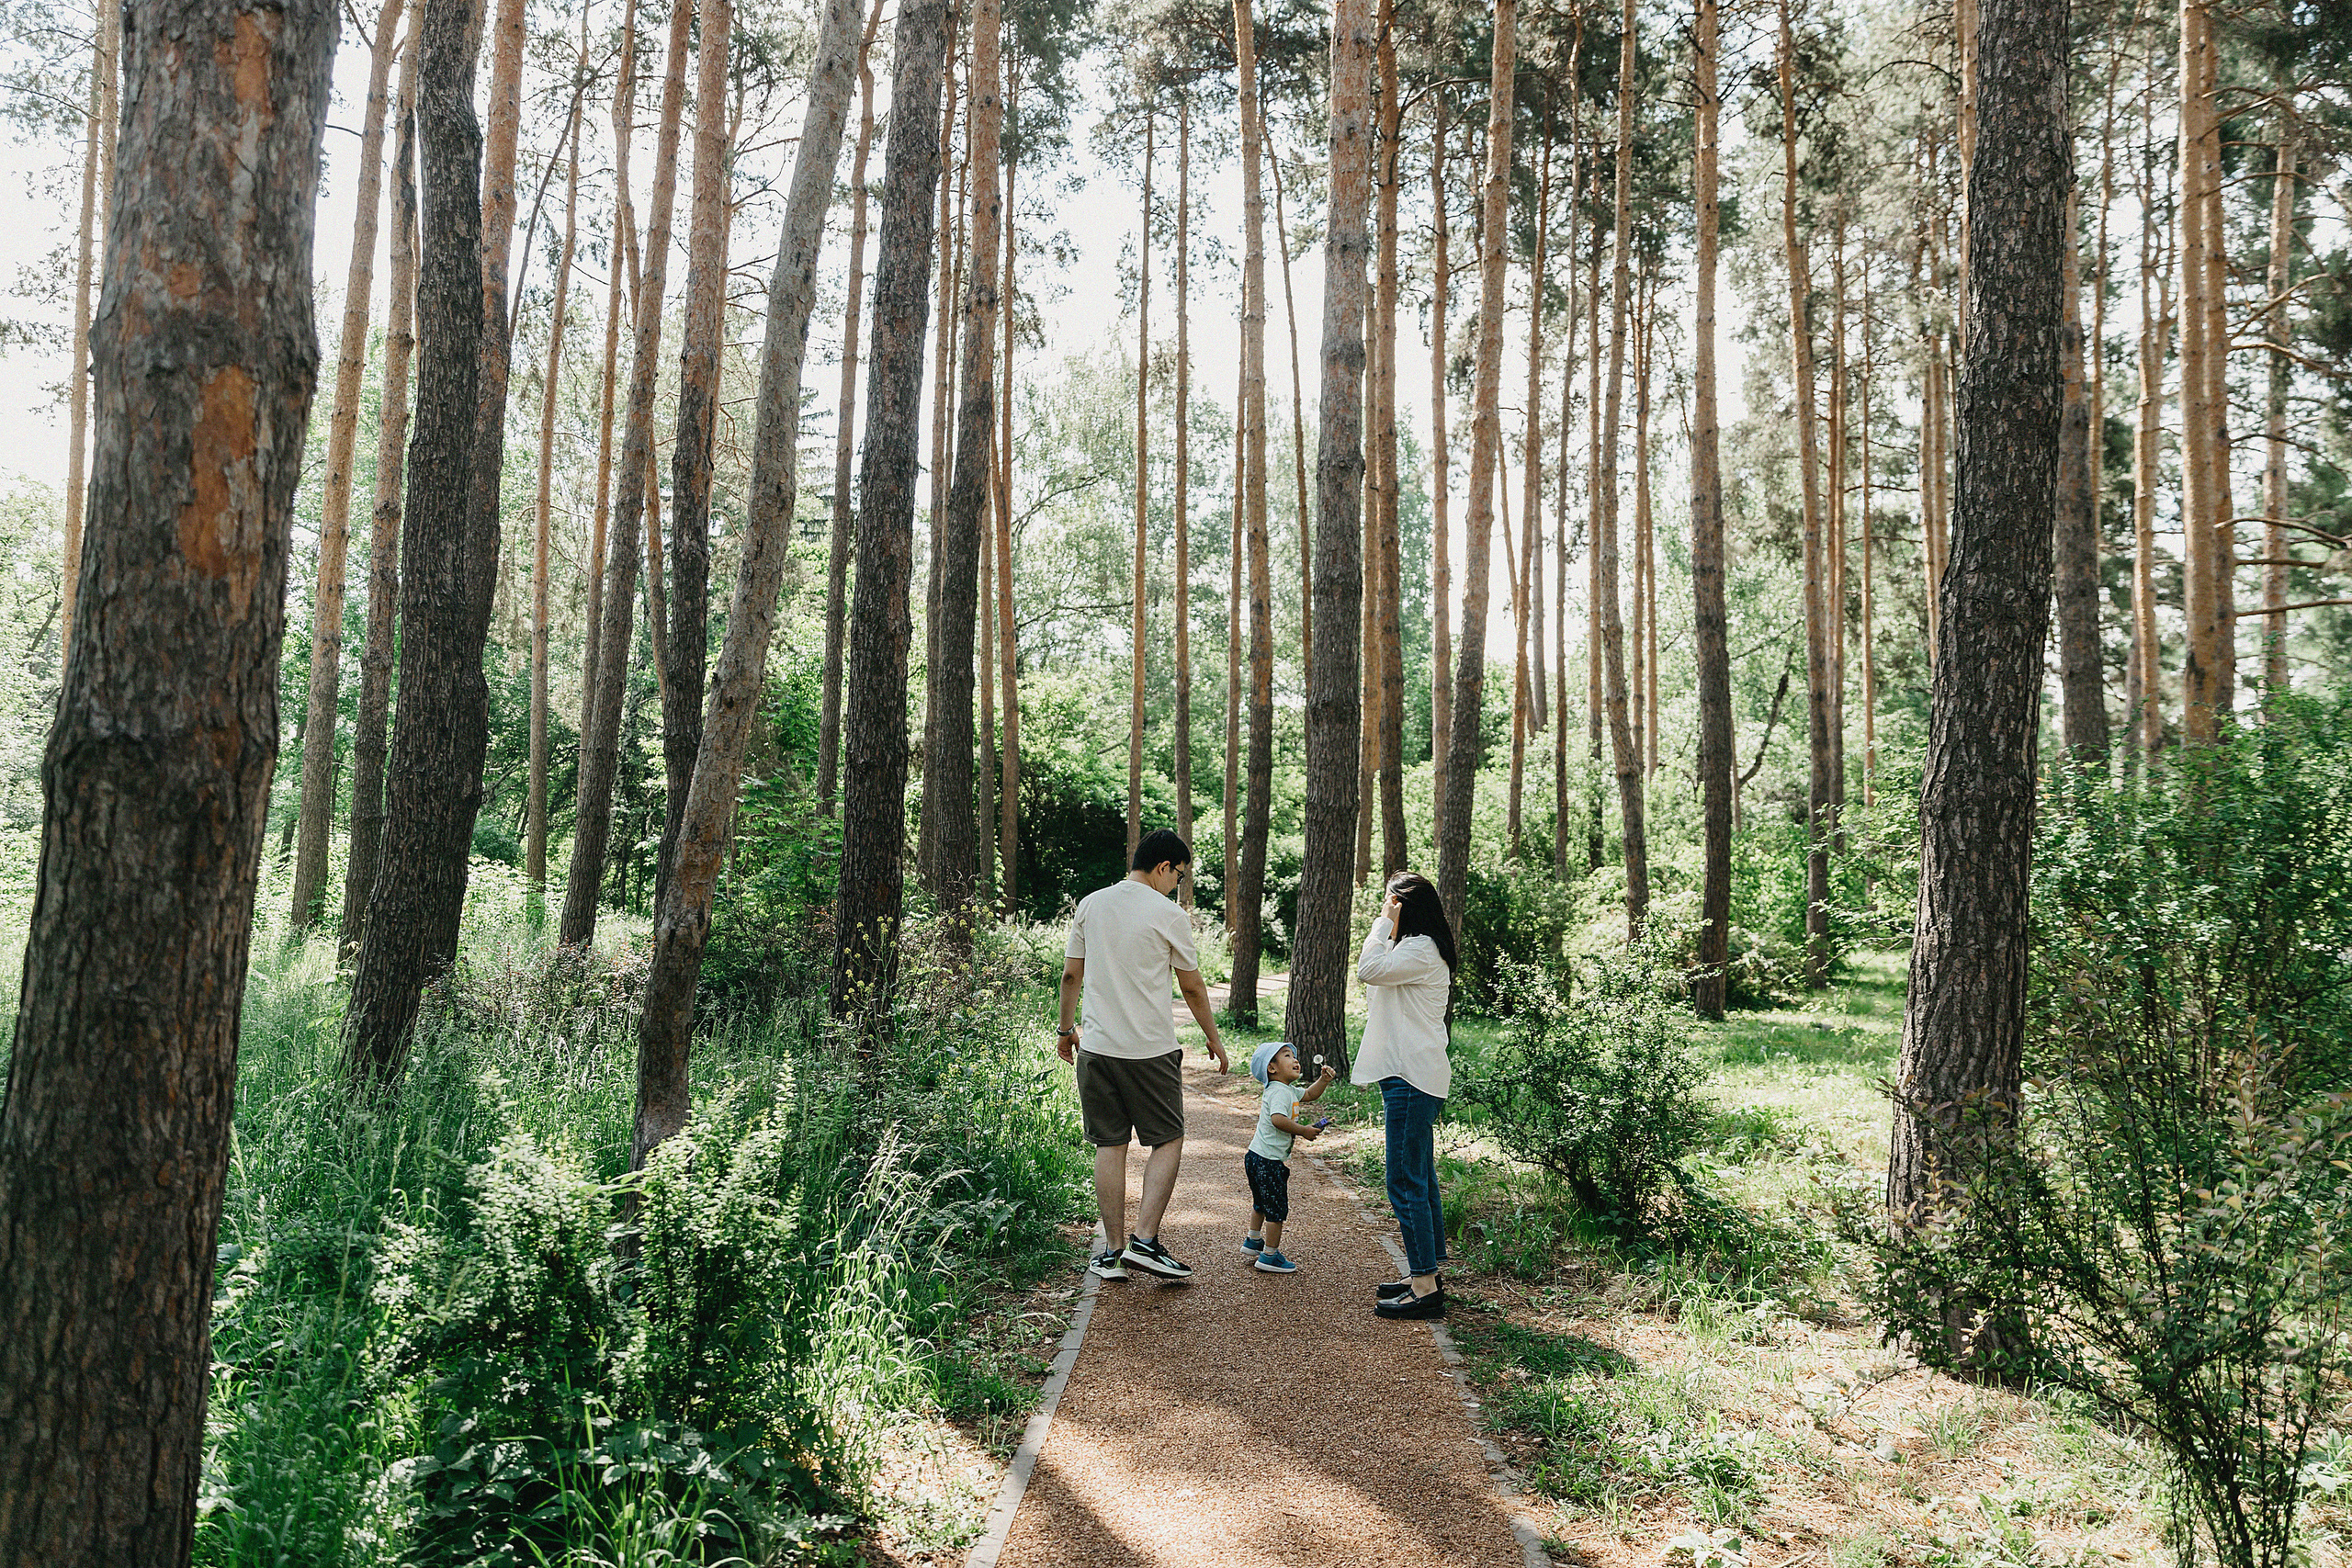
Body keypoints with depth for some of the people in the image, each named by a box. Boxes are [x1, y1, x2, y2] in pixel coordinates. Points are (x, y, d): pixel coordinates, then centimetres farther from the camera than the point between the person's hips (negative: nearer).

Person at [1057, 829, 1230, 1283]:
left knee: (1109, 1145, 9)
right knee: (1167, 1141, 9)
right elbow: (1192, 989, 2)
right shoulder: (1170, 915, -6)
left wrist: (1065, 1030, 24)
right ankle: (1145, 1239, 0)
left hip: (1096, 1047, 4)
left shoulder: (1090, 905, 7)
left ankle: (1112, 1250, 12)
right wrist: (1214, 1040, 14)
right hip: (1151, 1050, -4)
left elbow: (1070, 975, 12)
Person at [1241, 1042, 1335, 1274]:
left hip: (1257, 1158, 11)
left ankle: (1253, 1240, 45)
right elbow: (1278, 1119, -35)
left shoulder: (1289, 1090, 13)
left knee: (1262, 1203, 28)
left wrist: (1324, 1080, 9)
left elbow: (1309, 1095, 26)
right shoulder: (1279, 1092, -20)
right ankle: (1270, 1257, 5)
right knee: (1277, 1209, -2)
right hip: (1269, 1161, -11)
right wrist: (1303, 1131, -26)